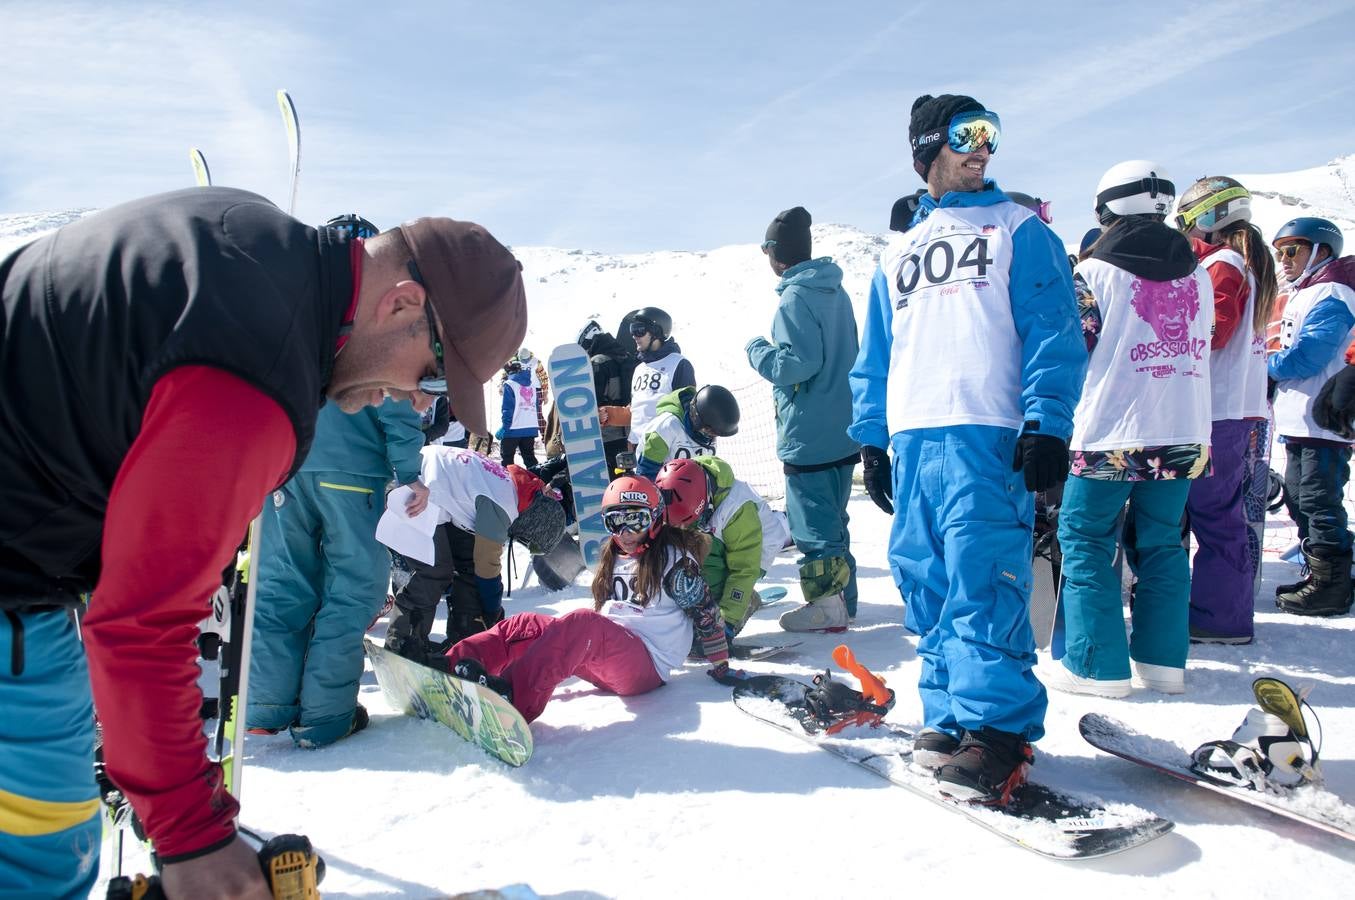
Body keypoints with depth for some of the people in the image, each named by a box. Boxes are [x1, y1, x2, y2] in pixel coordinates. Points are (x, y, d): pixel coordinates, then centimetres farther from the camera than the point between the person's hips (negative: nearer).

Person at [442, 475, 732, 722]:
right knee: (526, 625, -8)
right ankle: (446, 667, -30)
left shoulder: (673, 558, 0)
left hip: (647, 665, -8)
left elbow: (705, 612, 0)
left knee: (581, 622, -35)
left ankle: (512, 698, -57)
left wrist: (721, 667, -1)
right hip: (604, 659, 8)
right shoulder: (613, 556, 21)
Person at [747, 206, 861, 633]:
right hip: (841, 431, 9)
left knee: (813, 521, 0)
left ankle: (826, 603, 6)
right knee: (832, 516, 17)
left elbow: (799, 363, -22)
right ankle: (842, 597, 25)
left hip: (809, 435, -9)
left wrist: (757, 350, -6)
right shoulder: (836, 292, 12)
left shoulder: (795, 298, -16)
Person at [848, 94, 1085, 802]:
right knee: (925, 581, 4)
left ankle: (997, 728, -5)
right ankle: (949, 714, 14)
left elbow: (1054, 332, 0)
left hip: (986, 434, -5)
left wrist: (1046, 424, -12)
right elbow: (876, 356, 23)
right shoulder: (898, 252, 24)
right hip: (911, 438, 5)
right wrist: (871, 438, 14)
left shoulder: (1018, 229, 10)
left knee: (980, 579, -12)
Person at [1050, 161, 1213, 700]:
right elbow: (1201, 349, 19)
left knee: (1085, 539, 4)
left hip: (1111, 437, -5)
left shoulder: (1095, 271, -8)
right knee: (1163, 543, 14)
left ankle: (1098, 666, 4)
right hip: (1183, 434, 6)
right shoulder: (1198, 274, 10)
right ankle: (1164, 661, 18)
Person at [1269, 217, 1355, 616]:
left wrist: (1268, 367, -6)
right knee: (1300, 500, 15)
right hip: (1299, 420, 11)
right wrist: (1275, 373, 5)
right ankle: (1319, 576, 25)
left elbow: (1306, 356, -21)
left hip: (1322, 420, -11)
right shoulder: (1306, 293, 20)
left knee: (1319, 503, -6)